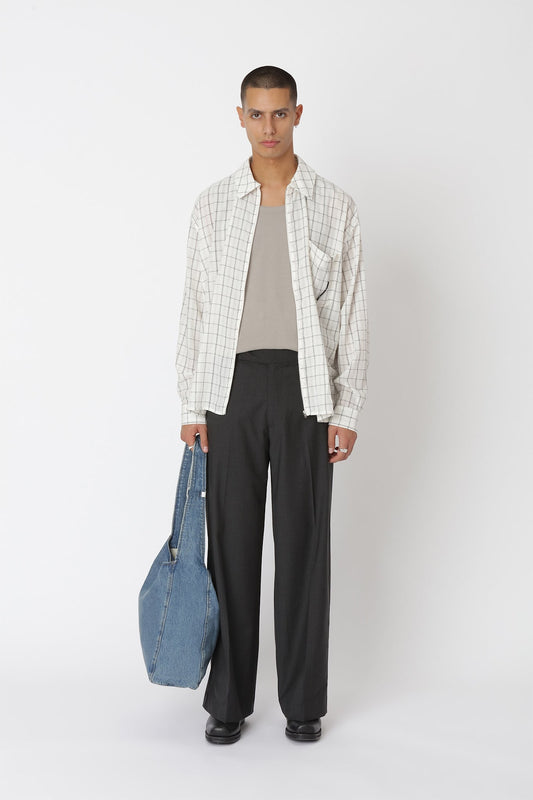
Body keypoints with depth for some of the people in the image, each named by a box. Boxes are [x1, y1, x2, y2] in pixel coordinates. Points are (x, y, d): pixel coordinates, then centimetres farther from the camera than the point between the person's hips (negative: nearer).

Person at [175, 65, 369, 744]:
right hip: (232, 385, 1)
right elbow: (195, 309, 7)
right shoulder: (212, 206, 8)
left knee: (303, 543, 4)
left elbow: (352, 313, 4)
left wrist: (347, 410, -2)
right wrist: (192, 406, 2)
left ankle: (303, 700, 17)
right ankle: (228, 699, 17)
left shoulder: (334, 207, 5)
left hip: (305, 387, -1)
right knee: (231, 542, 4)